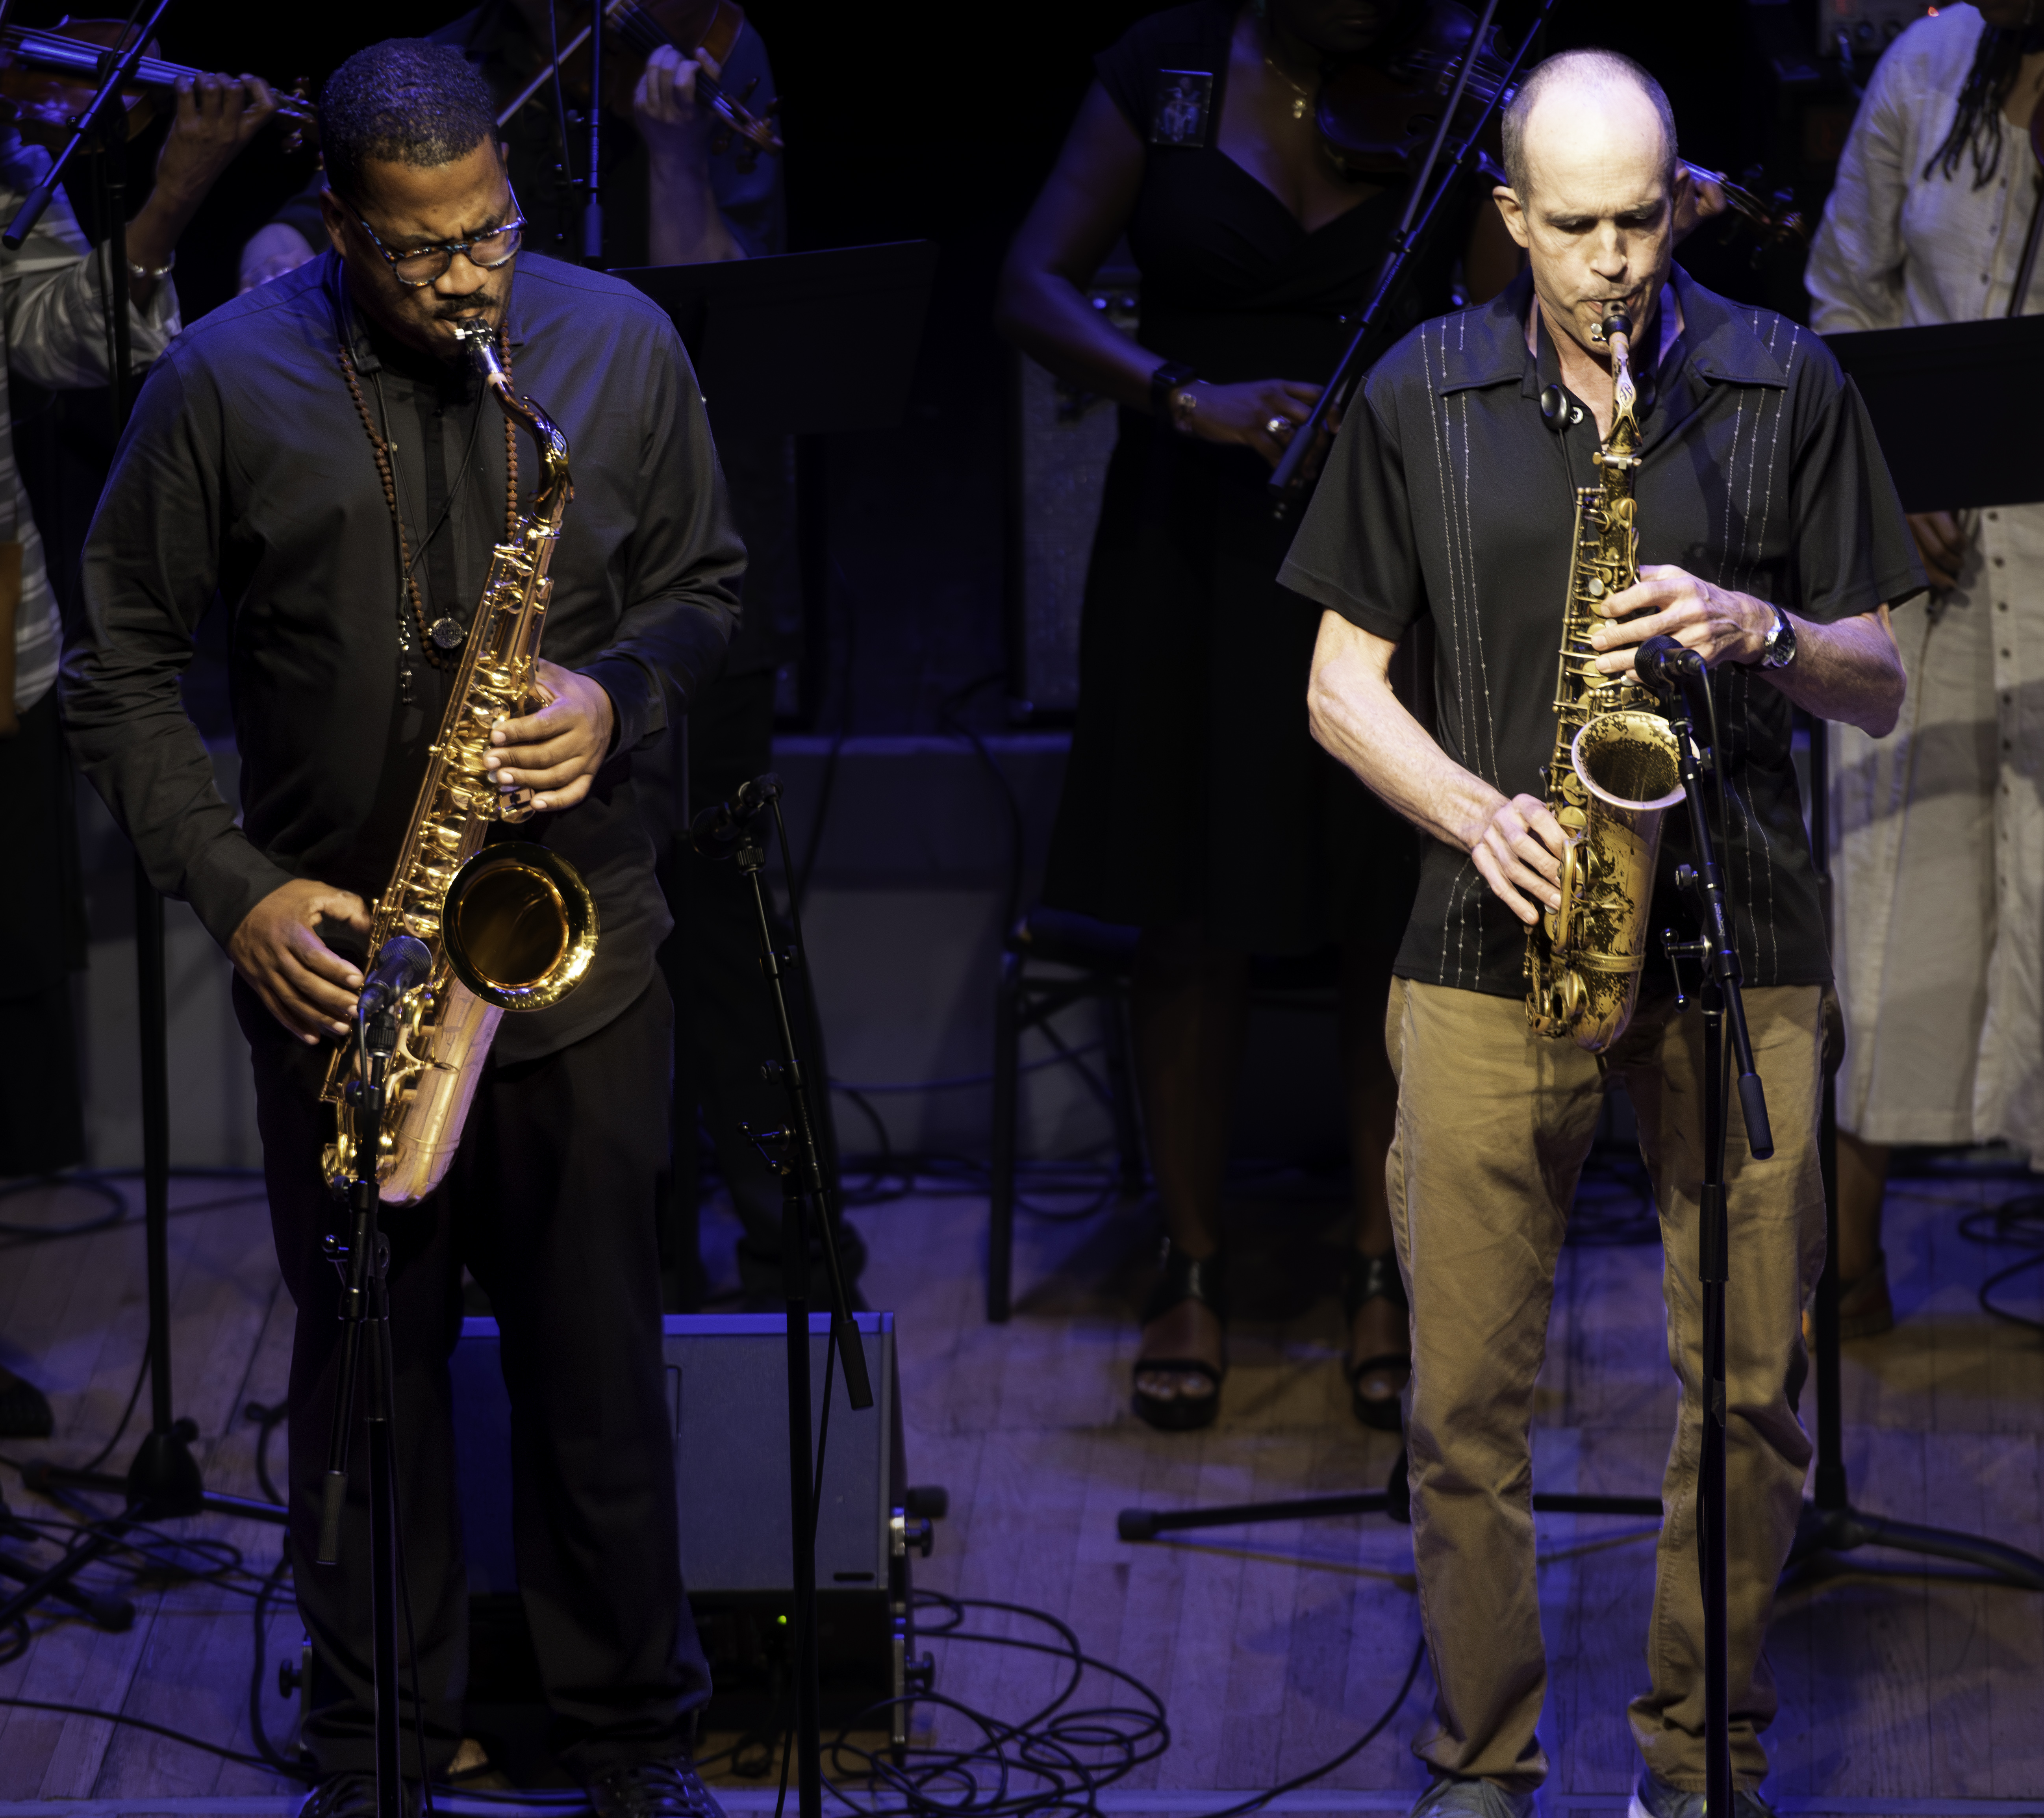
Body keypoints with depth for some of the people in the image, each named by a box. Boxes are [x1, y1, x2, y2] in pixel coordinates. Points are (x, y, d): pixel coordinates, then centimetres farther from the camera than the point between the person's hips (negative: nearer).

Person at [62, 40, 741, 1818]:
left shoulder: (622, 346, -4)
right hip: (336, 956, -1)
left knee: (598, 1357, 9)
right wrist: (237, 890, -12)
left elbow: (702, 586, 8)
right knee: (366, 1359, 11)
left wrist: (616, 699, -13)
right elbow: (123, 668, -3)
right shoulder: (226, 384, -9)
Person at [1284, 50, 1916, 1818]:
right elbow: (1342, 684, 9)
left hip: (1740, 943, 0)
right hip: (1494, 946, 0)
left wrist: (1759, 630, -14)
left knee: (1752, 1386, 2)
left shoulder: (1789, 389, 4)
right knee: (1468, 1393, 1)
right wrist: (1477, 812, -8)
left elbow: (1879, 690, 7)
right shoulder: (1421, 397, 6)